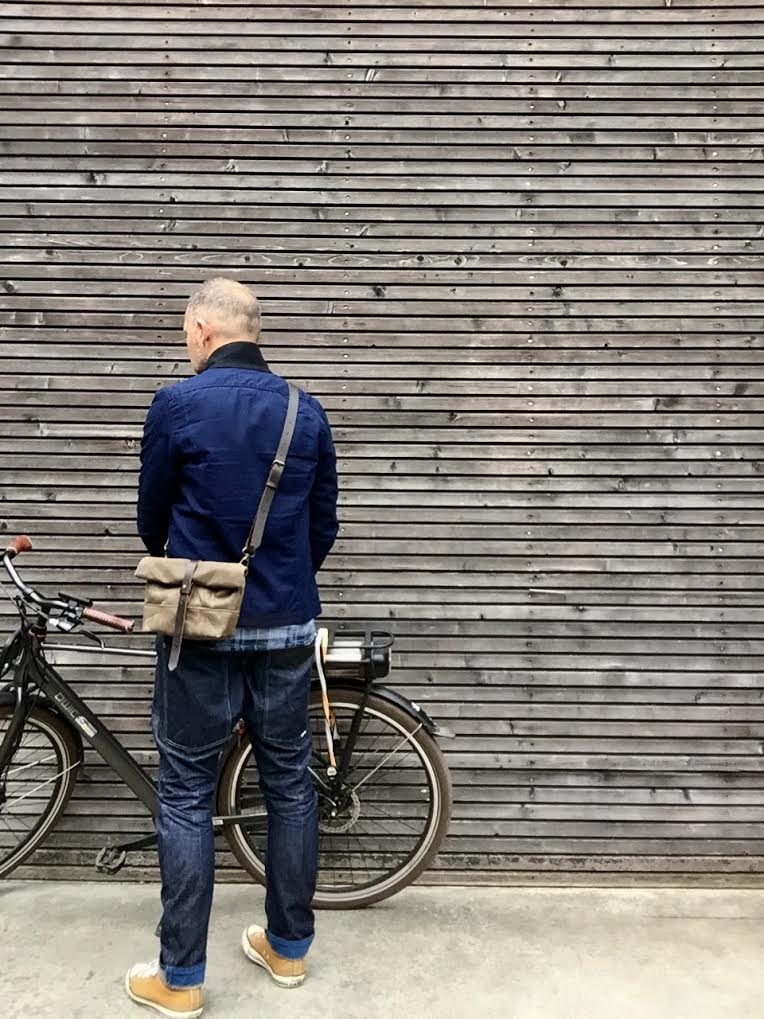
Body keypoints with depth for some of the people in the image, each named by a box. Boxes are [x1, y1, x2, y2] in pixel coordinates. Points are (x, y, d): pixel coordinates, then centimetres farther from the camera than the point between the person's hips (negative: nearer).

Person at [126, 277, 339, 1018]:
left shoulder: (177, 406, -8)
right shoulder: (307, 413, 3)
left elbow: (152, 522, 3)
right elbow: (323, 529, 7)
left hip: (204, 630, -3)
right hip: (287, 628, 4)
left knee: (186, 796, 10)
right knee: (289, 784, 16)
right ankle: (289, 946, 31)